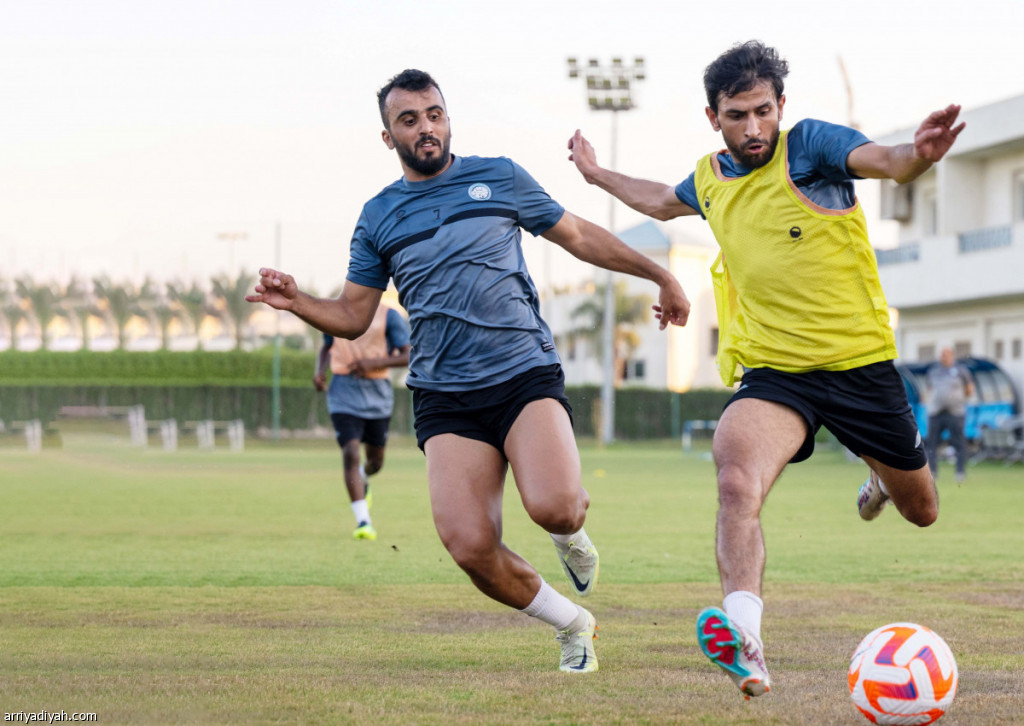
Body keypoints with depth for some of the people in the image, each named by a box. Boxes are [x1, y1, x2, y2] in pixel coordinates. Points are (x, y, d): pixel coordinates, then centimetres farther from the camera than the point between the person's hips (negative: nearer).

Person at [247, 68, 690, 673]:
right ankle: (573, 625, 9)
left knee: (553, 506, -27)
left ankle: (570, 530, 12)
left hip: (527, 374, -1)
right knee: (470, 546, -16)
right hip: (446, 398, 2)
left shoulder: (499, 177, 10)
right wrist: (297, 302, -5)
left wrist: (661, 276, 19)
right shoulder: (378, 218, 12)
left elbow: (579, 236, 19)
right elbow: (352, 317, 14)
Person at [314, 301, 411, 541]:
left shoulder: (389, 316, -3)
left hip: (377, 395, 0)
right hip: (344, 393, 0)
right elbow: (326, 346, 23)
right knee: (350, 453, -17)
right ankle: (363, 522, -17)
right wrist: (320, 371, 3)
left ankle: (362, 479, 52)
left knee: (375, 460, 13)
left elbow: (408, 356, -7)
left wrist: (375, 363, -21)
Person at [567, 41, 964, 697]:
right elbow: (664, 202, 32)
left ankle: (884, 477, 56)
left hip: (860, 363, -2)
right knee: (737, 475, -31)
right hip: (771, 369, 2)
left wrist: (919, 153, -52)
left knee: (921, 510, 15)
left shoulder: (810, 145, -9)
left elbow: (885, 162, -30)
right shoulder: (710, 178, 6)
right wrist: (598, 175, 40)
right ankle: (745, 643, -46)